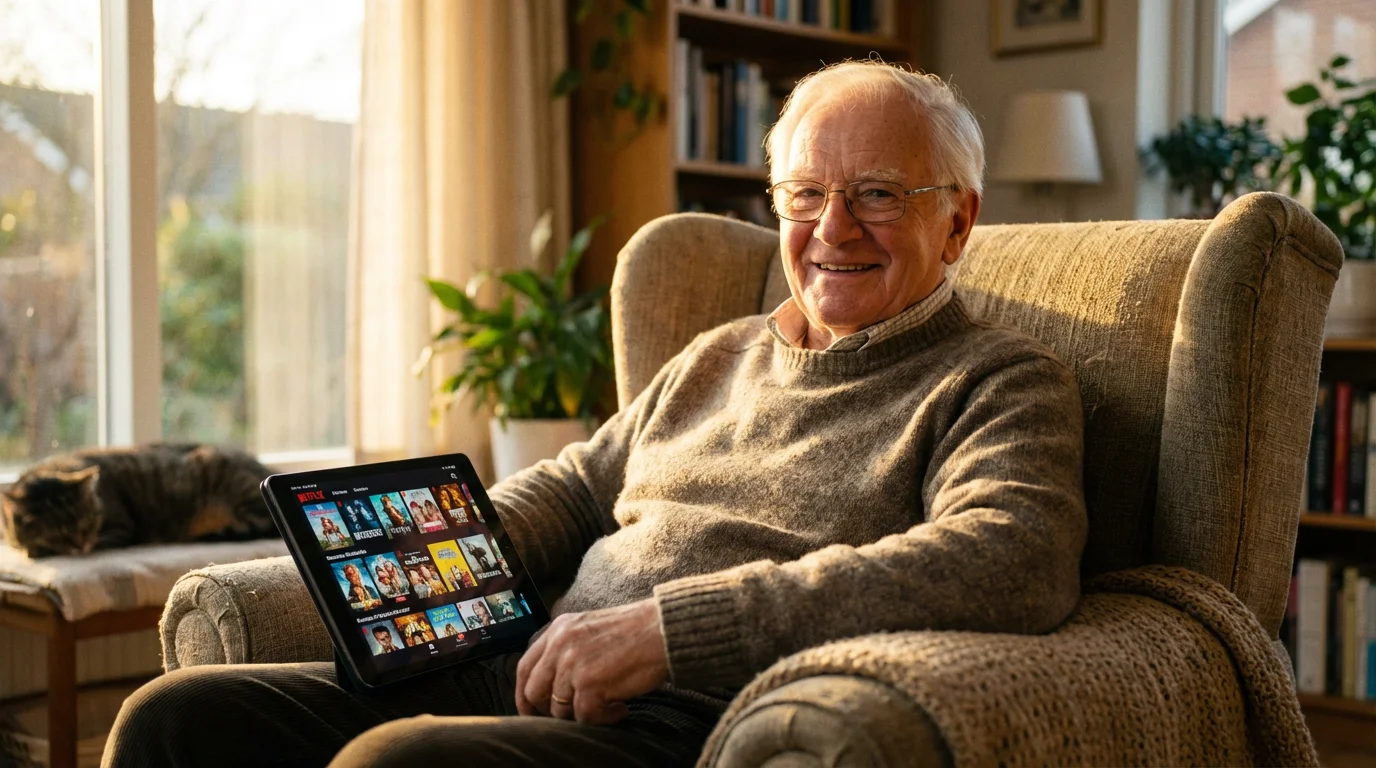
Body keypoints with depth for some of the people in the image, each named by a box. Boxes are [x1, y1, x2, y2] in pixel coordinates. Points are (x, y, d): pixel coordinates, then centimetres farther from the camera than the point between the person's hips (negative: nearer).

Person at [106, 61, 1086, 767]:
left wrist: (667, 627, -24)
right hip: (532, 676, 7)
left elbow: (1014, 563, -20)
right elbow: (570, 487, 31)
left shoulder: (1004, 383, 1)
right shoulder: (718, 357, 23)